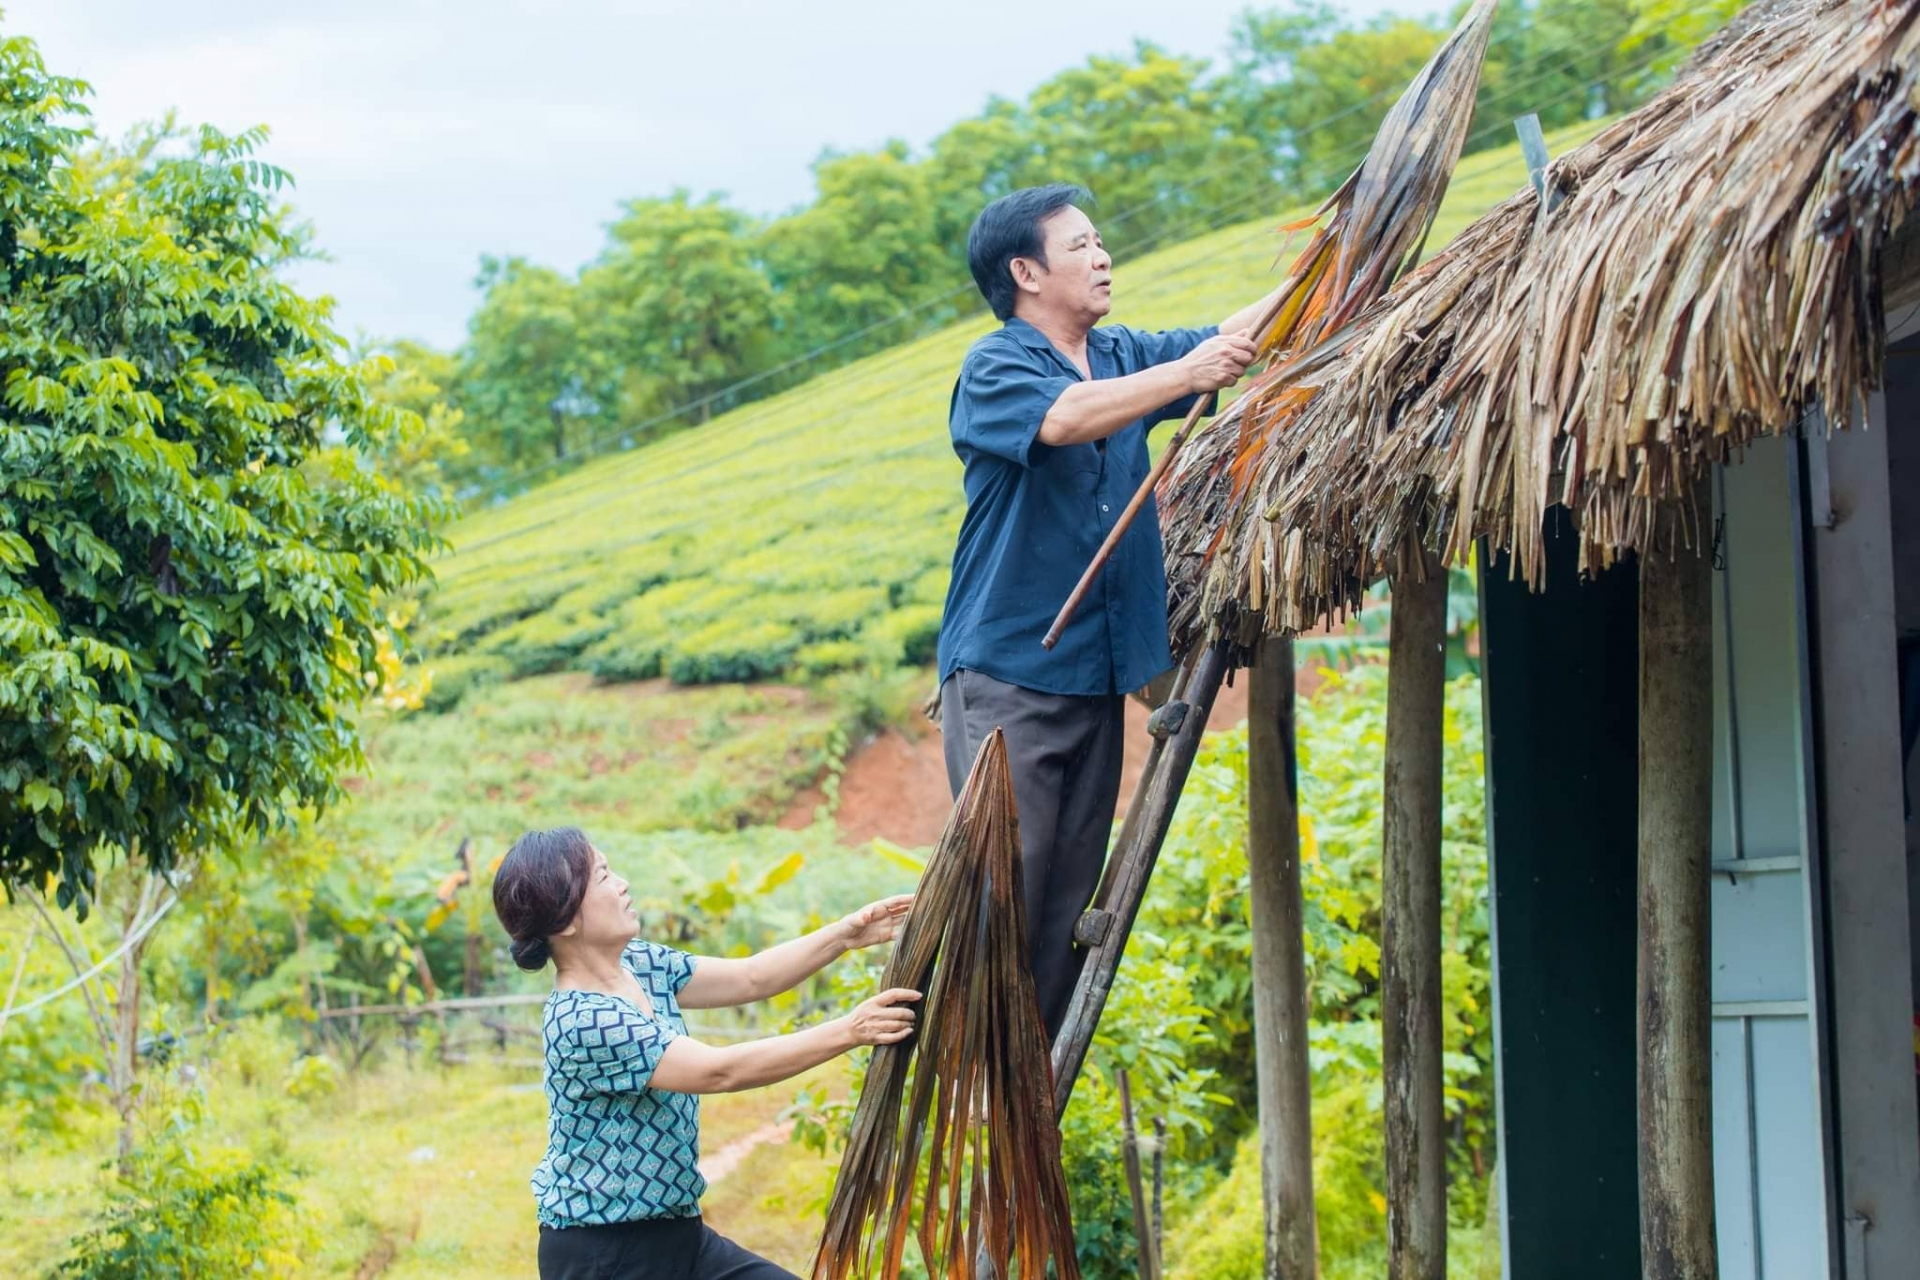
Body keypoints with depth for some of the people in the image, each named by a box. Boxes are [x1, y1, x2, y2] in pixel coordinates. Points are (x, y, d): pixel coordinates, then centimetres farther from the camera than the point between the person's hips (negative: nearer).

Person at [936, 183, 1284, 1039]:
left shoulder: (1124, 356, 12)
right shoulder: (993, 369, -9)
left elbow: (1244, 332, 11)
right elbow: (1063, 417, -29)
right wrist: (1187, 374, -37)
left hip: (1096, 676, 7)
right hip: (1006, 674, -7)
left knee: (1071, 901, 9)